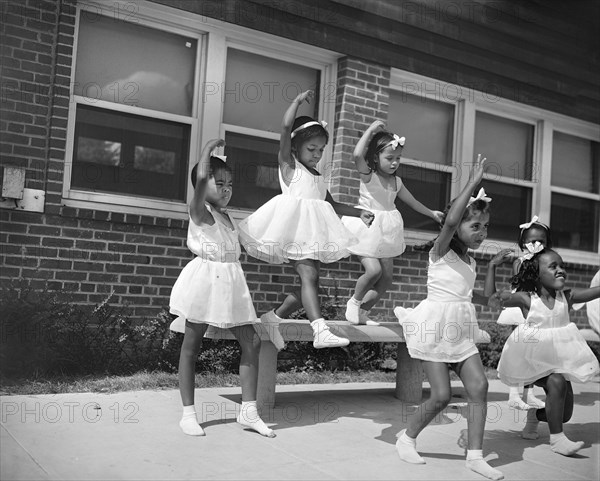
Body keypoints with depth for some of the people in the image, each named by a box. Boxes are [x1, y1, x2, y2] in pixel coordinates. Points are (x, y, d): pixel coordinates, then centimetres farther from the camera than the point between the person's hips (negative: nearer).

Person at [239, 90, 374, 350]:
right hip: (295, 227, -8)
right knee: (309, 275, -20)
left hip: (313, 231, 8)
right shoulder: (289, 164, 6)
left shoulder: (318, 177, 26)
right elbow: (286, 127, -6)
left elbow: (332, 204, 31)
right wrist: (298, 100, 0)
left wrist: (359, 213, 22)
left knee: (309, 281, 5)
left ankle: (273, 317, 21)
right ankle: (321, 331, -28)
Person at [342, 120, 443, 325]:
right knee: (373, 270, -20)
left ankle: (363, 311, 20)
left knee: (387, 275, 6)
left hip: (385, 232, 7)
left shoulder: (396, 181, 9)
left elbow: (411, 201, 25)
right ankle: (354, 302, 7)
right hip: (366, 228, -7)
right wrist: (371, 130, -23)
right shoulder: (368, 175, -10)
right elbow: (358, 155, -31)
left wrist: (431, 213, 32)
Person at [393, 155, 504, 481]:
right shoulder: (441, 251, -8)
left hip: (462, 331, 7)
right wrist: (472, 183, -26)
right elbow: (449, 221, -29)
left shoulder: (470, 261, 14)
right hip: (436, 328, -7)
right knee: (441, 395, -6)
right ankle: (407, 437, 18)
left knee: (479, 385, -7)